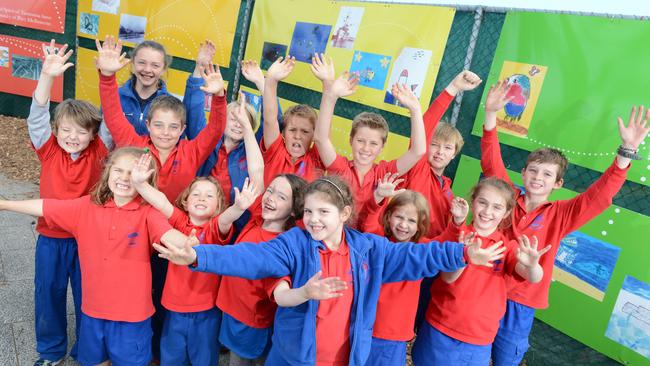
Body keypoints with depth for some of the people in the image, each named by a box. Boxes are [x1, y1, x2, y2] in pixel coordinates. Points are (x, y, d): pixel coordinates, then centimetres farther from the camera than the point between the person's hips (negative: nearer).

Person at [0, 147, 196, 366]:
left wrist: (188, 245, -53)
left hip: (132, 312, -4)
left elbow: (168, 234, -33)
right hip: (93, 308, 4)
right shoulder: (87, 206, -2)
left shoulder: (148, 212, -15)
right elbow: (44, 207, 1)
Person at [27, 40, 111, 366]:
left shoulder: (98, 152, -9)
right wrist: (48, 77, -37)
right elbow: (38, 118, -22)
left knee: (87, 295, 13)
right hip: (51, 236, 1)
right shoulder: (49, 150, -7)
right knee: (48, 293, 16)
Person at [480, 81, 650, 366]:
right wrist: (491, 114, -15)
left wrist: (627, 151, -25)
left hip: (518, 305, 0)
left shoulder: (560, 214, -4)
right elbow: (491, 162, -7)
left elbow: (599, 195, -15)